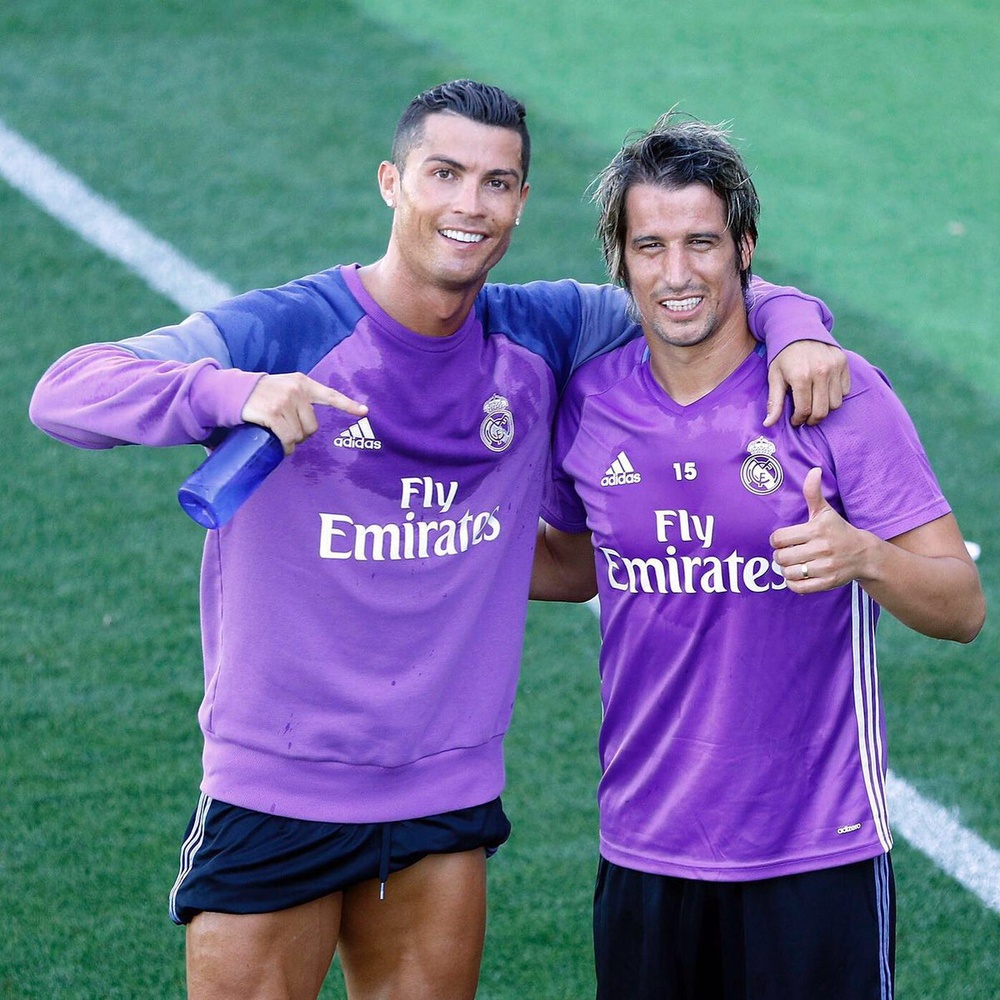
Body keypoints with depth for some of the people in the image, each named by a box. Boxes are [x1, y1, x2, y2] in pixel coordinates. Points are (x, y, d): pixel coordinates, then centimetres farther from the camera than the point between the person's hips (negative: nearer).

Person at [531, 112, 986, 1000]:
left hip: (816, 859, -3)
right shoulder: (588, 402, 1)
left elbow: (963, 608, -10)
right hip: (643, 853, 3)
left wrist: (863, 557, -29)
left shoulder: (837, 392, -9)